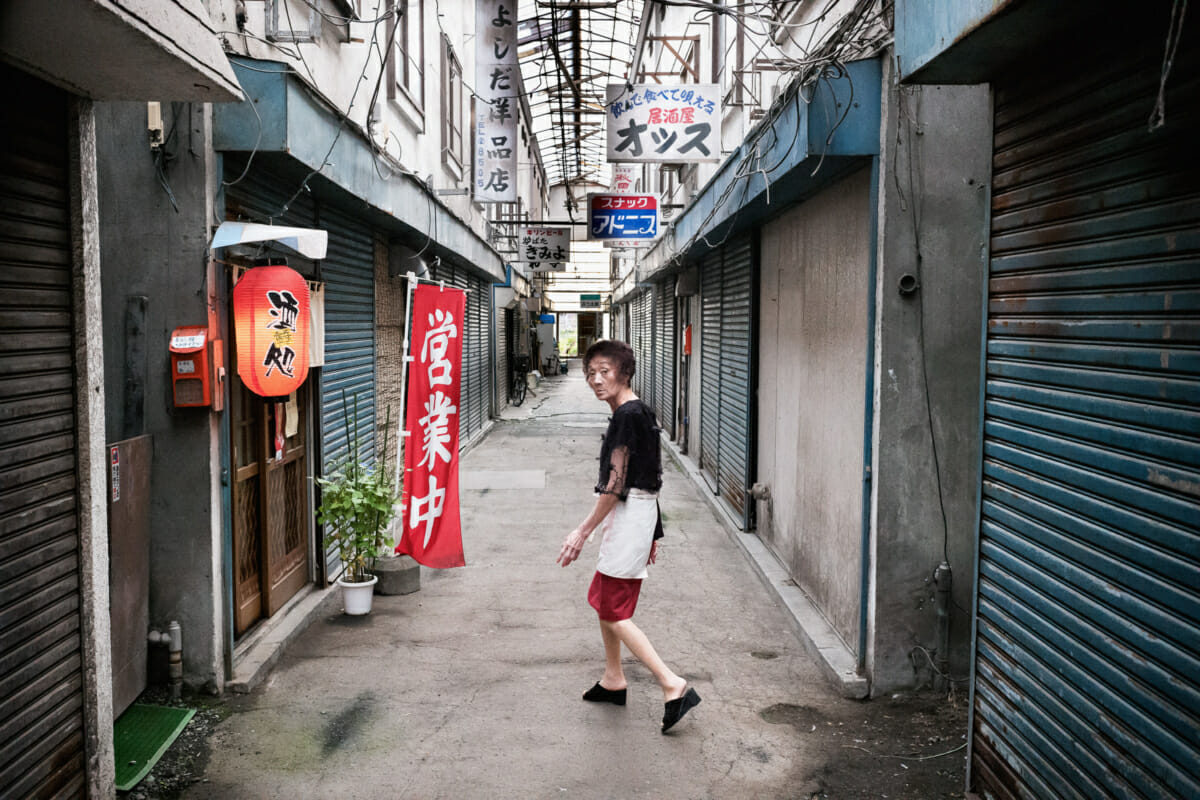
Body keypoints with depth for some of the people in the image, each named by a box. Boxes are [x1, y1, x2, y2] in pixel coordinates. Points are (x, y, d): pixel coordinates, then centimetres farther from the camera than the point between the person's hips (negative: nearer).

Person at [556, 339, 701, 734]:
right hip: (639, 513, 10)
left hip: (628, 516, -10)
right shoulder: (641, 413, 12)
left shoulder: (626, 415, -18)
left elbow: (616, 484, -20)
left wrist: (583, 531, -16)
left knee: (614, 612, -5)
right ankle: (613, 680, 32)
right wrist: (652, 532, 22)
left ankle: (673, 685, -8)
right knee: (602, 598, 20)